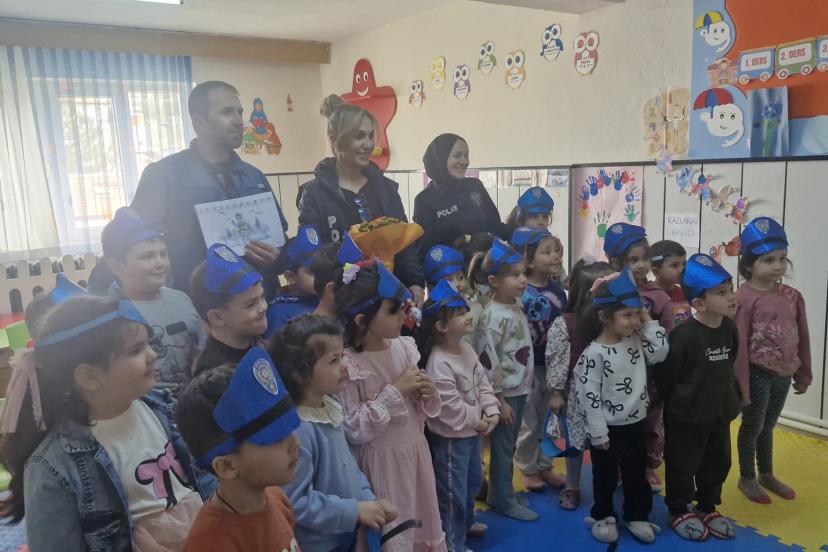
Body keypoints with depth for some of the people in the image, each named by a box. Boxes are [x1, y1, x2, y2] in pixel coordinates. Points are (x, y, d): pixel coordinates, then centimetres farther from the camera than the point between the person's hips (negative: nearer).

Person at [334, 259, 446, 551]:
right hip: (381, 460, -6)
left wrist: (428, 395, -13)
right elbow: (353, 431, -20)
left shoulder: (405, 346, -2)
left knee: (426, 523, 22)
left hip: (416, 449, 6)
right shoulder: (348, 364, -20)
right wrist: (394, 392, -22)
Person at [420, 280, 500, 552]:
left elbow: (483, 383, 5)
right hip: (450, 438, -9)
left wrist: (492, 413, -6)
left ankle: (465, 524, 53)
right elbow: (451, 408, -27)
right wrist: (478, 422, -15)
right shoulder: (438, 364, -29)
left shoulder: (466, 348, 0)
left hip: (472, 432, 10)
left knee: (472, 483, 28)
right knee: (453, 494, 6)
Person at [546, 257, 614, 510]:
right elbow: (555, 360, -12)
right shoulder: (564, 324, -15)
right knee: (576, 439, 9)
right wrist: (556, 392, -10)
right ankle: (572, 487, 28)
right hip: (579, 391, -3)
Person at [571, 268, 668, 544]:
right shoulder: (594, 353, -22)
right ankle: (603, 516, 32)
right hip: (608, 428, -6)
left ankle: (637, 516, 37)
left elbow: (660, 352, -4)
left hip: (635, 423, 6)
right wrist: (598, 433, -18)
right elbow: (590, 396, -21)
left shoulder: (636, 340, -1)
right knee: (606, 477, 12)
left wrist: (648, 321, -9)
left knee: (637, 474, 19)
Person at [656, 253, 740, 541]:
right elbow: (665, 376, -19)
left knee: (717, 463, 20)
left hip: (720, 413, 7)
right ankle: (679, 512, 28)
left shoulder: (729, 329, -2)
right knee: (682, 465, 9)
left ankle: (707, 508, 39)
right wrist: (676, 403, -9)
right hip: (686, 416, -7)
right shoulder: (684, 335, -25)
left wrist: (732, 399, 14)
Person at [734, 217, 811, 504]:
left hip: (784, 374, 5)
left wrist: (803, 374, 13)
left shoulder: (792, 296, 1)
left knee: (768, 426, 22)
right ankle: (747, 478, 30)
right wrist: (741, 387, -17)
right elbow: (739, 347, -18)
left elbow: (802, 338, 9)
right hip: (758, 374, -5)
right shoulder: (744, 298, -18)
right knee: (752, 425, 11)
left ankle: (767, 474, 40)